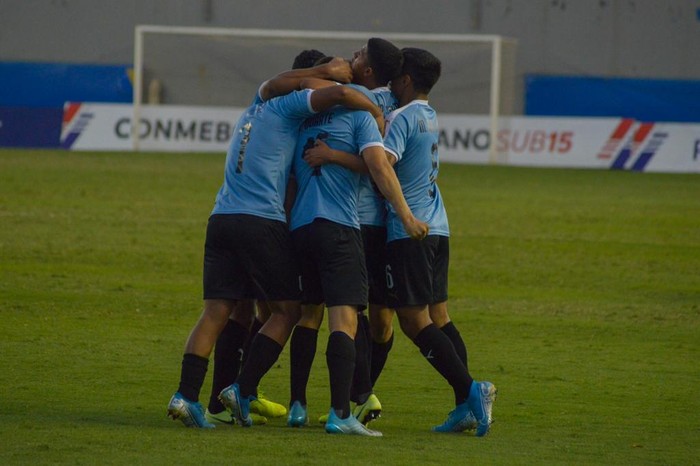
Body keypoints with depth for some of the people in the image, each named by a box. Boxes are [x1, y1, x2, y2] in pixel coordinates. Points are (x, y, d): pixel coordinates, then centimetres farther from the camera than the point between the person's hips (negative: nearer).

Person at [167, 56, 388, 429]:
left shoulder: (260, 105, 23)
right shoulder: (287, 106, 0)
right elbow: (340, 94, -10)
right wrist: (378, 114, 5)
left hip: (222, 217, 7)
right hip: (262, 221, -7)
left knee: (216, 311, 1)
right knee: (286, 310, 4)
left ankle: (186, 395, -12)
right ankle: (243, 390, -5)